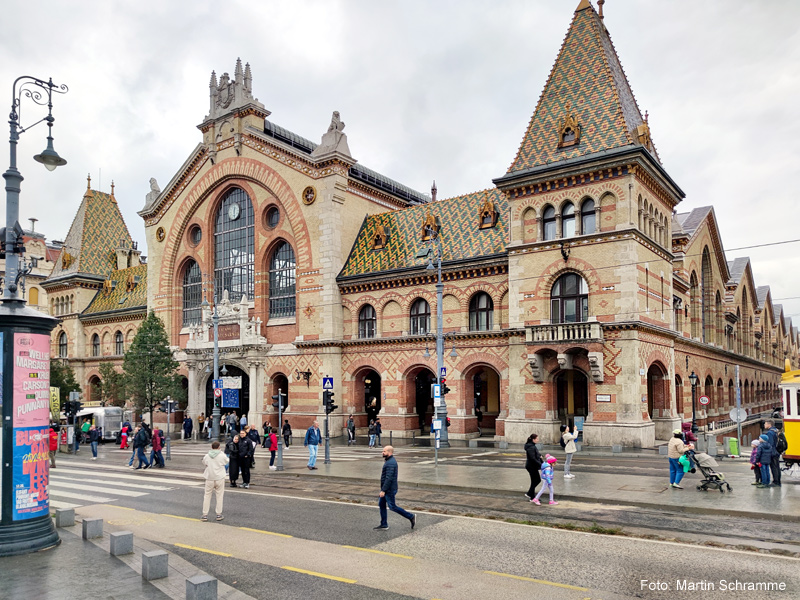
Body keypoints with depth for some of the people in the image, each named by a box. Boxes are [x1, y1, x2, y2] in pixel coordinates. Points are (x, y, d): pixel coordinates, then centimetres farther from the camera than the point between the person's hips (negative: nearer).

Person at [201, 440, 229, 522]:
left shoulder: (207, 456, -7)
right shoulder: (222, 456, -12)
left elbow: (204, 463, 12)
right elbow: (227, 461, 7)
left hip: (209, 478, 1)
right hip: (219, 478, -1)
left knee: (207, 496, 11)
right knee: (219, 496, 9)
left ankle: (205, 515, 13)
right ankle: (219, 514, 14)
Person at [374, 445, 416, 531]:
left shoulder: (390, 463, -22)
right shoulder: (390, 461, 11)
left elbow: (389, 478, -27)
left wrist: (383, 490, -26)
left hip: (389, 490, -10)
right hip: (387, 489, 10)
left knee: (392, 507, -3)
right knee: (381, 504, 12)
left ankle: (411, 517, 5)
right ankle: (384, 525, 18)